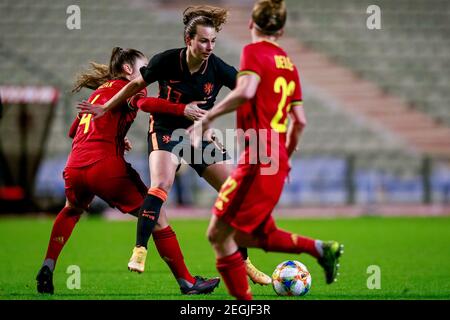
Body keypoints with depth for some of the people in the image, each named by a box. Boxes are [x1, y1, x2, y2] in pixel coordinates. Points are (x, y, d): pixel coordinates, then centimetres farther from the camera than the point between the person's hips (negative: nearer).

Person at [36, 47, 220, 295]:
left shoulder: (98, 91, 27)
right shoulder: (128, 87, 6)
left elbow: (73, 130, 34)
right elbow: (145, 103, -18)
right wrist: (183, 110, -28)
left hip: (74, 168, 7)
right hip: (106, 165, -7)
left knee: (71, 210, 38)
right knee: (156, 216, 0)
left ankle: (47, 268, 25)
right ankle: (186, 282, -3)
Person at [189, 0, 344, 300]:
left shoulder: (254, 51, -5)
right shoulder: (288, 63, 17)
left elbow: (246, 91, -24)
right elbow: (300, 121, 17)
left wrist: (207, 118, -18)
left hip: (258, 159, -8)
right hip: (277, 162, 8)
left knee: (220, 235, -5)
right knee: (247, 235, 18)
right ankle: (320, 249, 10)